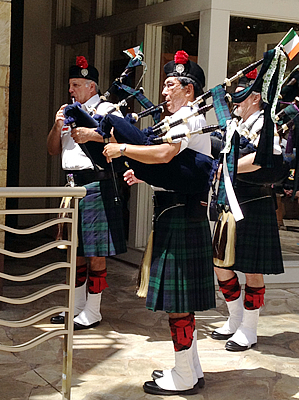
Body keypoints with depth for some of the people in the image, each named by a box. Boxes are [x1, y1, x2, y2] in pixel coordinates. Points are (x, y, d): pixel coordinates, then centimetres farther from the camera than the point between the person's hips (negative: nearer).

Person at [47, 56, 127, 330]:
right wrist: (58, 125, 1)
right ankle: (77, 307, 25)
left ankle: (92, 313, 6)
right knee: (76, 249, 14)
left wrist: (92, 134, -30)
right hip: (72, 184, 8)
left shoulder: (106, 109, -3)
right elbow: (53, 149, 18)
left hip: (95, 183, -8)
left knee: (95, 253, -2)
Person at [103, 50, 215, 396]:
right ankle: (190, 369, 25)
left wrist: (122, 149, -18)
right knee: (180, 296, 15)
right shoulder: (190, 118, 22)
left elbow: (165, 153, -28)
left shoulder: (188, 117, -11)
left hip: (180, 215, -11)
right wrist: (144, 175, 14)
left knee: (177, 297, -5)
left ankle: (184, 379, 5)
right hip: (181, 214, 11)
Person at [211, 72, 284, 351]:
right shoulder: (237, 126, 16)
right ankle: (235, 321, 28)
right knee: (220, 264, 12)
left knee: (252, 271, 2)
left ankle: (249, 330, 14)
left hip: (253, 207, -8)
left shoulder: (265, 123, -10)